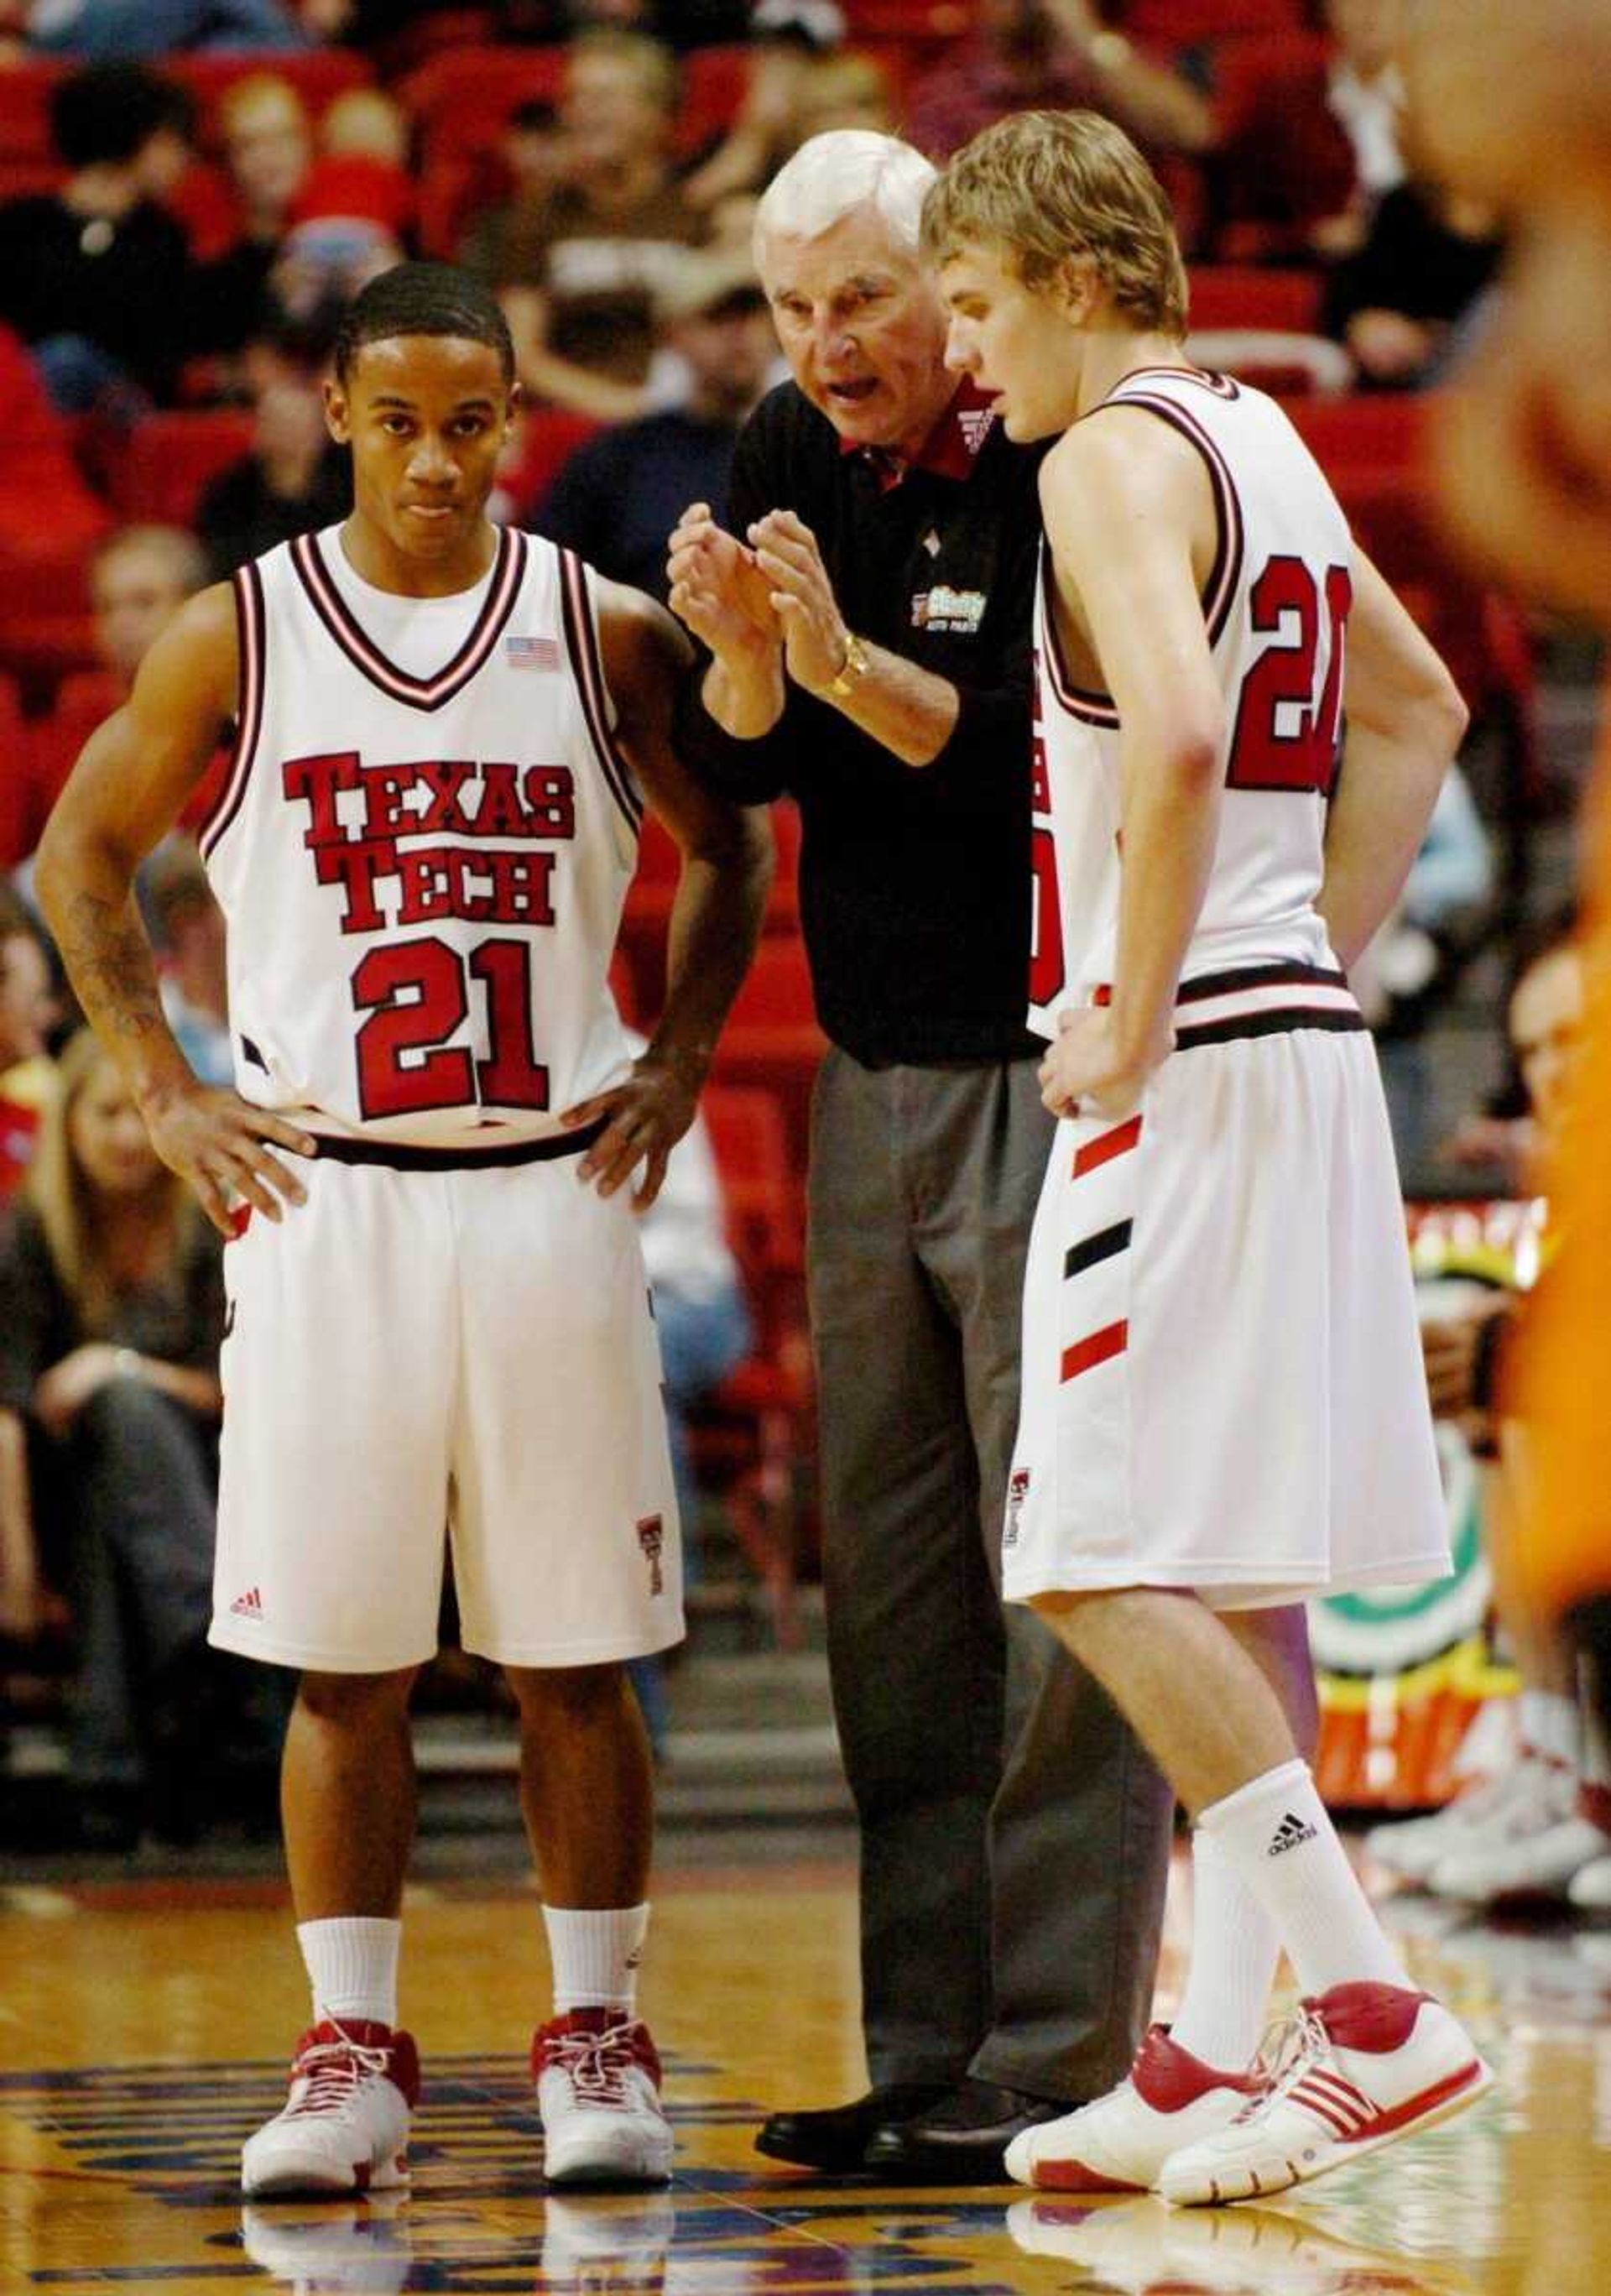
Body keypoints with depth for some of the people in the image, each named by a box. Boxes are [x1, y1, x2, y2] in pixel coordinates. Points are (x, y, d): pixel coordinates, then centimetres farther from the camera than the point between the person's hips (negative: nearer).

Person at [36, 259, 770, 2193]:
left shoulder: (603, 633, 2)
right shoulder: (240, 636, 1)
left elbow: (726, 848, 16)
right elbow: (81, 856, 12)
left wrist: (678, 1058, 5)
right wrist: (165, 1093, 4)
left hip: (550, 1189, 0)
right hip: (323, 1198, 0)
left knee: (574, 1652, 3)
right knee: (341, 1656, 2)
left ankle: (596, 2037, 11)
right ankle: (352, 2055, 8)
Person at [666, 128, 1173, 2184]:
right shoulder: (799, 453, 8)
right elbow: (744, 770, 6)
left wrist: (851, 664, -31)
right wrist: (740, 654, -14)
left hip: (1051, 1075, -8)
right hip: (874, 1084, 8)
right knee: (894, 1605, 9)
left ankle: (1058, 2065, -5)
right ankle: (926, 2058, 15)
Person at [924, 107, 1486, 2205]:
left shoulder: (1114, 458, -12)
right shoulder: (1258, 440, 18)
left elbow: (1177, 733, -28)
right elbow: (1418, 711, 27)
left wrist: (1134, 1017, -20)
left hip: (1186, 1066, -10)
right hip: (1296, 1042, 10)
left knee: (1109, 1561, -10)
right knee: (1232, 1570, 11)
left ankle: (1369, 2012, -13)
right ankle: (1226, 2052, 14)